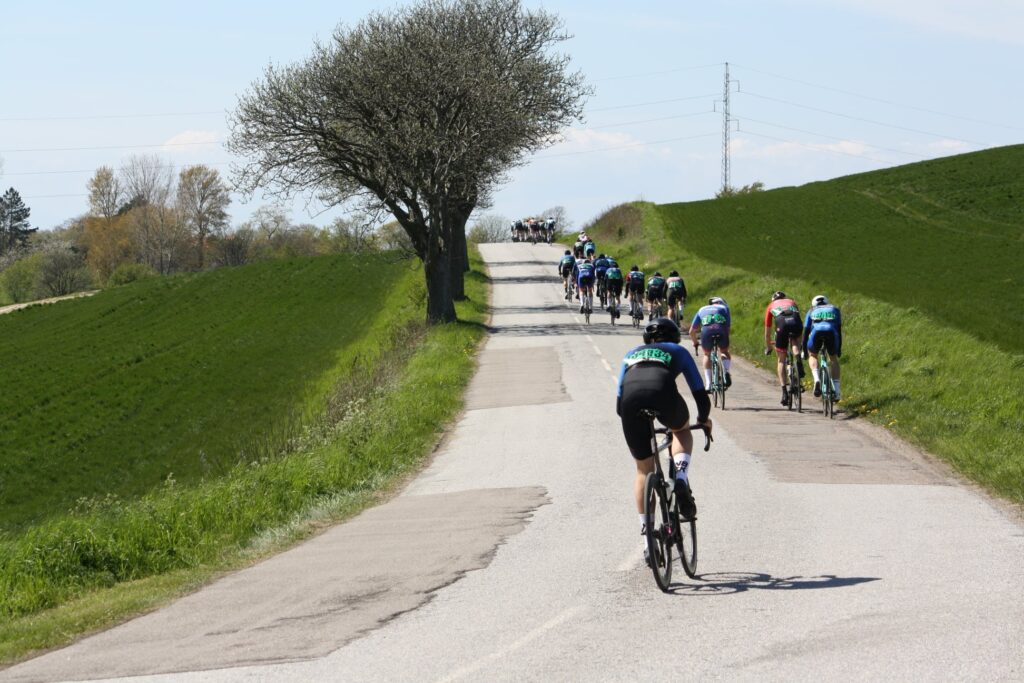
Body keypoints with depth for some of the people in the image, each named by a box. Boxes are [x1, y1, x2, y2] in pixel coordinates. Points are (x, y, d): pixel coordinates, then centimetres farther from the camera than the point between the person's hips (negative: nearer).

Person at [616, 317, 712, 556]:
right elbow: (700, 393, 30)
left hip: (630, 402, 2)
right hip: (662, 393, -2)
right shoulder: (677, 351, 31)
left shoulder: (631, 355, 38)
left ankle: (647, 532, 15)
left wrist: (633, 418, 54)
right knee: (682, 429, 33)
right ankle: (681, 479, 6)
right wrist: (703, 419, 48)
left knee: (644, 470, 19)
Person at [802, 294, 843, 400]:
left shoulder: (812, 311, 33)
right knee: (833, 358, 22)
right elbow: (839, 329, 31)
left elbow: (806, 331, 29)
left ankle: (816, 380, -2)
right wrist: (839, 348, 35)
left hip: (816, 332, 0)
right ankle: (836, 391, 14)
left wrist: (804, 351, 35)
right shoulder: (834, 309, 34)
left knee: (813, 356, 26)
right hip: (831, 332, 0)